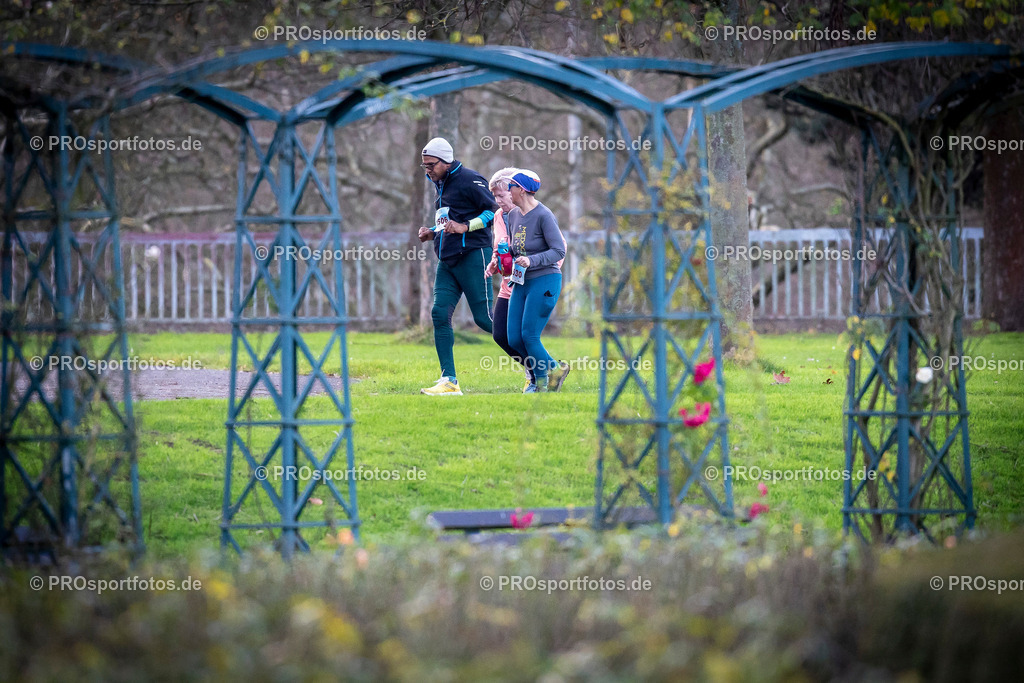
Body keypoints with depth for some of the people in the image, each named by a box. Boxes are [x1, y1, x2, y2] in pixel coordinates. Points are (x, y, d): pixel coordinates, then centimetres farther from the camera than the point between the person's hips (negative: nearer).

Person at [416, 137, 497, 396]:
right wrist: (432, 233, 12)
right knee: (440, 313, -5)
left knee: (484, 318, -8)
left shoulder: (469, 180, -9)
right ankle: (449, 381, -6)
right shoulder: (442, 186, 19)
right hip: (447, 262, 9)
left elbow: (495, 210, -13)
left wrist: (465, 227, -22)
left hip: (472, 257, -9)